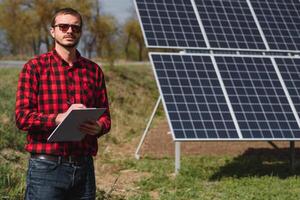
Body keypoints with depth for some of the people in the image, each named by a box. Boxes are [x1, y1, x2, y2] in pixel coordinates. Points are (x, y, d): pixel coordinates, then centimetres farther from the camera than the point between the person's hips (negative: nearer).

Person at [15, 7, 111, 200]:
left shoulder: (93, 70, 13)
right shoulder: (35, 67, 1)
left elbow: (105, 116, 14)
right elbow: (22, 117, -7)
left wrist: (98, 127, -10)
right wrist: (61, 118, -21)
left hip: (84, 167, 4)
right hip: (46, 167, -4)